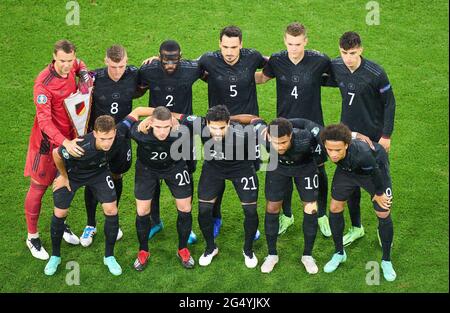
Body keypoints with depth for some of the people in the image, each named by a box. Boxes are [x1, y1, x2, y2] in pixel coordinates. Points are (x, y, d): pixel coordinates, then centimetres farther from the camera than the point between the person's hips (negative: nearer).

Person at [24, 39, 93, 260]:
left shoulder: (71, 67, -6)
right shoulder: (43, 83, -26)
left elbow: (80, 66, 21)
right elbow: (44, 120, -31)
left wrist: (85, 76, -1)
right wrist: (65, 142, -43)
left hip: (70, 137, 7)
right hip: (48, 140, -6)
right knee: (38, 187, 5)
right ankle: (32, 237, 18)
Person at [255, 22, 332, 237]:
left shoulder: (320, 61, -12)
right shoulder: (276, 61, -7)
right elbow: (261, 77, 13)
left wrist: (321, 79, -11)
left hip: (313, 125, -1)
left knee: (318, 171, 10)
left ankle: (322, 215, 31)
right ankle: (287, 215, 30)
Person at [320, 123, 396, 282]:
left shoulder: (362, 154, -48)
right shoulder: (325, 145, -36)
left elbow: (375, 172, -27)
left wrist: (378, 193, -8)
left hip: (375, 166, -4)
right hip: (347, 169, 4)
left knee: (383, 215, -1)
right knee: (334, 208, 2)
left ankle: (386, 260, 22)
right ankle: (339, 253, 26)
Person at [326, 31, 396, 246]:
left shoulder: (376, 73, -21)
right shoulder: (336, 67, -8)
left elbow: (389, 103, -11)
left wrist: (386, 135, -10)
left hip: (374, 136, -4)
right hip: (348, 133, 4)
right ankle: (356, 227, 29)